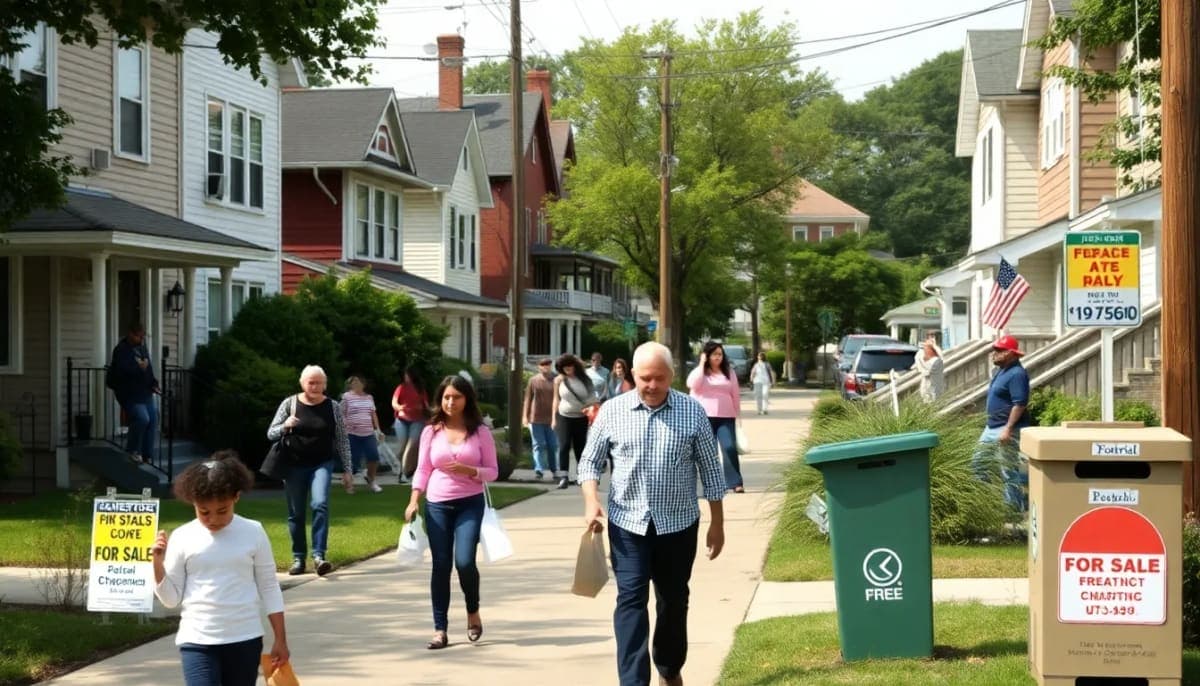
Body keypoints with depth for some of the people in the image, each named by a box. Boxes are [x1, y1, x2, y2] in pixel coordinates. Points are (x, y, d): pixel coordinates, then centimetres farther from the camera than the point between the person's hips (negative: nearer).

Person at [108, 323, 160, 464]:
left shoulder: (142, 348, 10)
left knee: (152, 419, 5)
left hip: (145, 392, 9)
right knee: (142, 418, -22)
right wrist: (139, 368, -28)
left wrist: (153, 384, 6)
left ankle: (147, 456, 14)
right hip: (129, 393, -8)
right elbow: (121, 371, -29)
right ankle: (132, 450, -1)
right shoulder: (121, 350, -15)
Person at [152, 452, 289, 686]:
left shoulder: (253, 533, -1)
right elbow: (171, 598, 2)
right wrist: (158, 563, -13)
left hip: (244, 640, 1)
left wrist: (280, 639, 4)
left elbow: (269, 588, 5)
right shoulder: (182, 538, -2)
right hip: (197, 641, -1)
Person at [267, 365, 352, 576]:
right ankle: (298, 559, 16)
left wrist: (347, 469, 3)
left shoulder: (333, 407, 0)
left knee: (321, 505, -21)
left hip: (322, 464, -1)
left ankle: (318, 555, -22)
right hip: (295, 465, 1)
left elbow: (342, 440, 5)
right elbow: (270, 434, 2)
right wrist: (285, 426, -20)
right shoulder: (290, 403, 0)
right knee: (296, 513, 5)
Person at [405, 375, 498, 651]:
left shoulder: (480, 432, 1)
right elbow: (423, 470, 6)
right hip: (437, 505, 2)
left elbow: (492, 471, 2)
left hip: (470, 504, -1)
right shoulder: (431, 432, 5)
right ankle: (440, 630, 7)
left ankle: (473, 612, 14)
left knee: (464, 561, -15)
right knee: (440, 566, 1)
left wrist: (469, 471, -16)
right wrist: (414, 500, -6)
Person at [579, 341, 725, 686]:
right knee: (631, 599, -9)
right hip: (627, 522, -1)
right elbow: (590, 460, 5)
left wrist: (717, 524, 3)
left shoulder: (693, 411, -3)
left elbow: (710, 471, 2)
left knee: (674, 601, 13)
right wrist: (591, 501, -12)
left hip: (678, 524, 1)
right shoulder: (612, 411, -2)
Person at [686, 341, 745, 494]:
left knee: (730, 447, -14)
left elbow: (735, 395, 13)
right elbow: (692, 384, -17)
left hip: (726, 417, 1)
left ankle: (736, 483, -12)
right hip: (704, 417, -1)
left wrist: (738, 414, 10)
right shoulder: (700, 371, 5)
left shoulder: (729, 372, 11)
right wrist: (702, 364, -11)